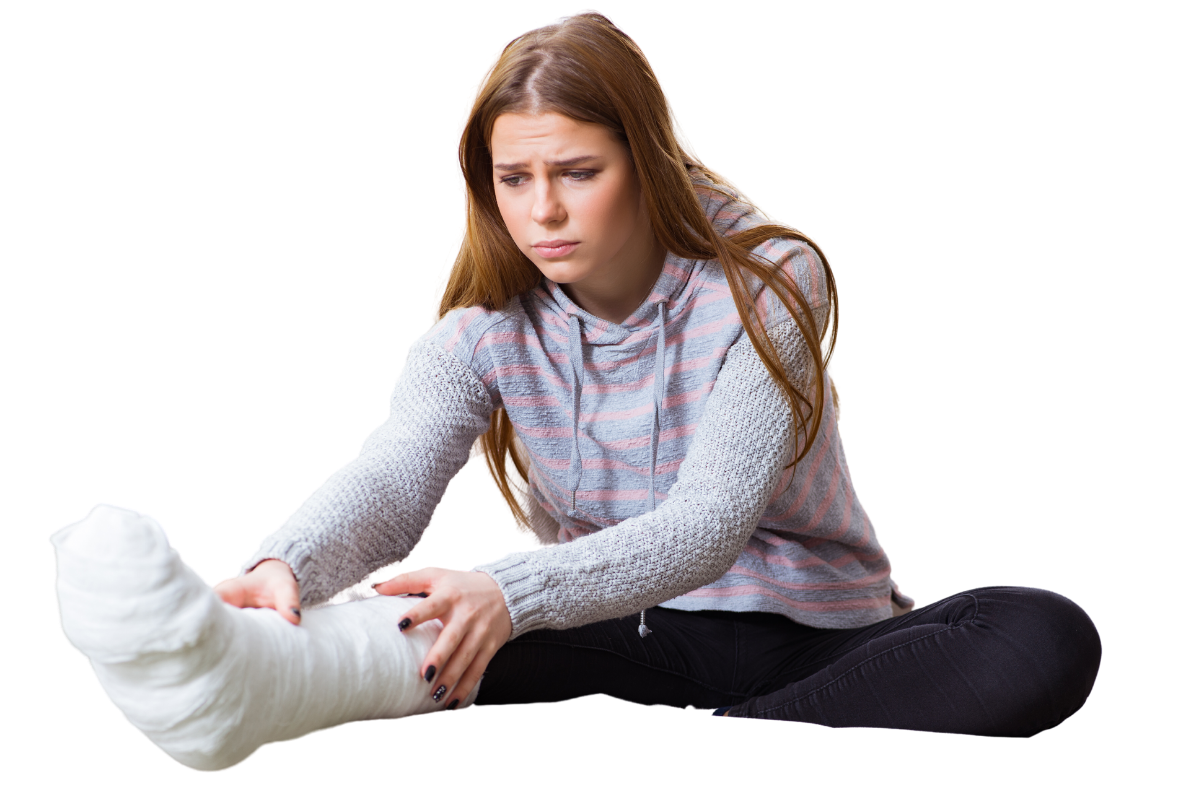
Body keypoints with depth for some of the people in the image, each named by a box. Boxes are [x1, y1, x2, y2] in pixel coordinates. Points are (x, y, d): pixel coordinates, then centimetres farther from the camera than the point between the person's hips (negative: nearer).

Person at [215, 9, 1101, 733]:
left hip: (812, 635, -1)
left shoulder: (770, 285, -16)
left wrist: (512, 592, -44)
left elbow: (706, 526, -27)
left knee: (1048, 642, -31)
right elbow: (390, 476, -20)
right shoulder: (486, 320, -4)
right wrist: (288, 564, -44)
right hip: (629, 643, 1)